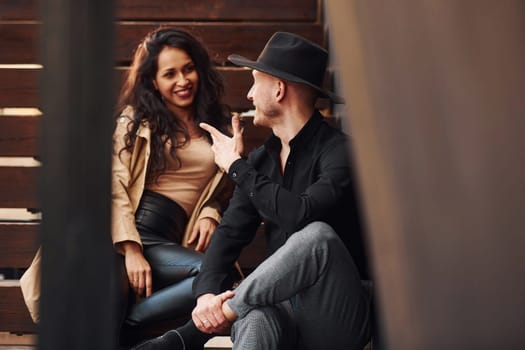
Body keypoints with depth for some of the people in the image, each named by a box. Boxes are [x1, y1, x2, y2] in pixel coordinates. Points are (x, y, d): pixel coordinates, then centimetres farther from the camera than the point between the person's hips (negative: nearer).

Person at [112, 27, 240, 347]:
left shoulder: (217, 125, 22)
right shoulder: (136, 120, 10)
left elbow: (221, 189, 28)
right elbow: (115, 185, -2)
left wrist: (210, 214, 3)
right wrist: (131, 251, -15)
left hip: (170, 241, 4)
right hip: (129, 234, -4)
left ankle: (123, 320, -20)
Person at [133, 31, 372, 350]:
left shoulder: (339, 151, -10)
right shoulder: (261, 160, 13)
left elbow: (301, 213, -27)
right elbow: (231, 231, 6)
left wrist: (237, 167, -12)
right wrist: (206, 292, -16)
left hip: (340, 321, -4)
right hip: (284, 311, 4)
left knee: (317, 234, -36)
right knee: (256, 320, -35)